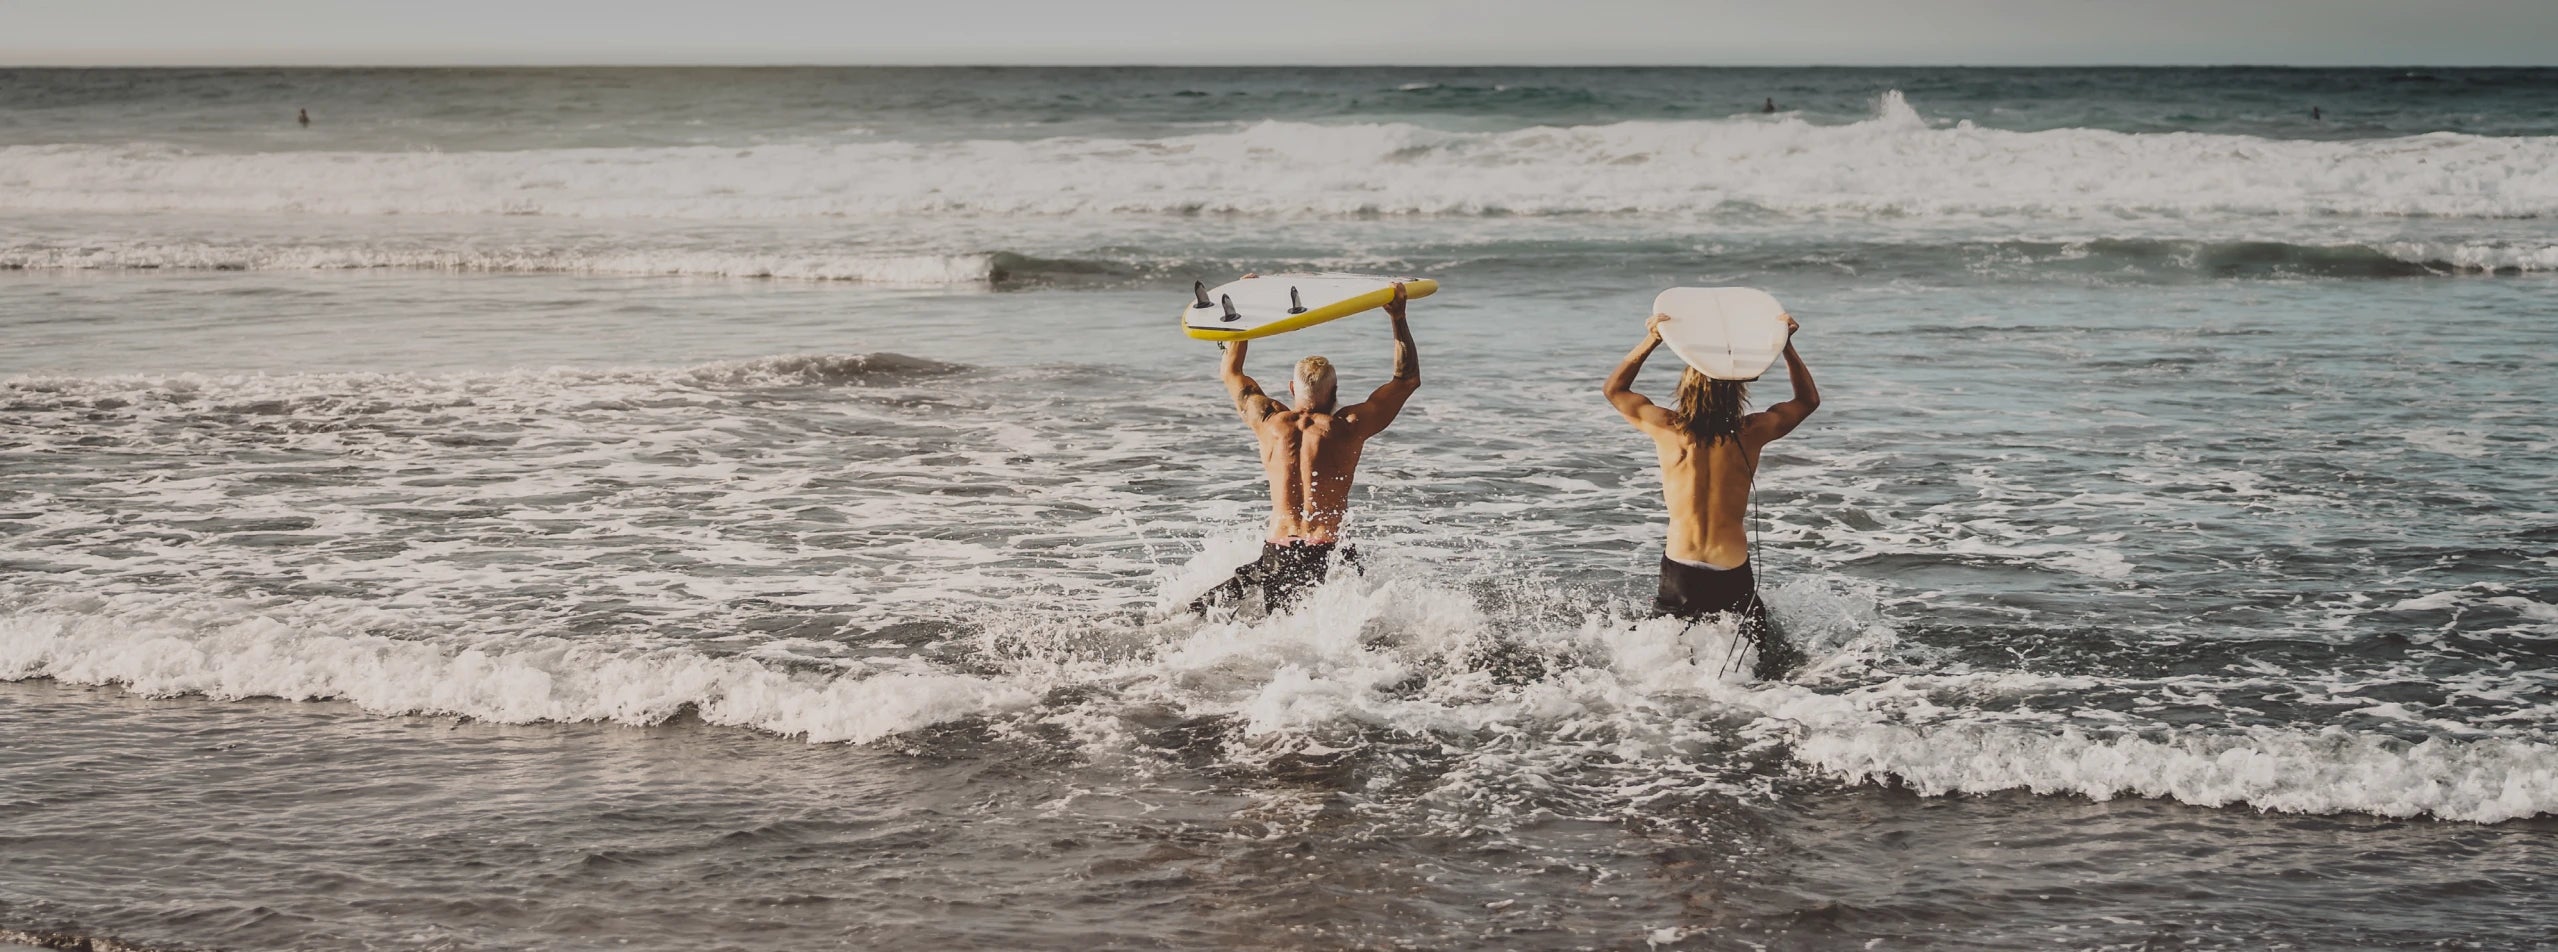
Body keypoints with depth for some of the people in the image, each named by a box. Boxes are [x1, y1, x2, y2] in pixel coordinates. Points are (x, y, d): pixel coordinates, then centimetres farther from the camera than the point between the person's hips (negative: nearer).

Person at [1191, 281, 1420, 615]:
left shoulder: (1270, 422, 9)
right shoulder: (1349, 426, 2)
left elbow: (1231, 373, 28)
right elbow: (1408, 378, 14)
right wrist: (1398, 318, 18)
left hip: (1276, 555, 3)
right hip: (1329, 555, -3)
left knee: (1197, 615, 15)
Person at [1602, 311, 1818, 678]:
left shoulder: (1666, 429, -5)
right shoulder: (1751, 433, -5)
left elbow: (1615, 388, 15)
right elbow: (1809, 399, 15)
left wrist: (1650, 341, 10)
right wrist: (1787, 346, 14)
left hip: (1679, 574, 1)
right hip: (1733, 575, -1)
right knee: (1780, 662, 9)